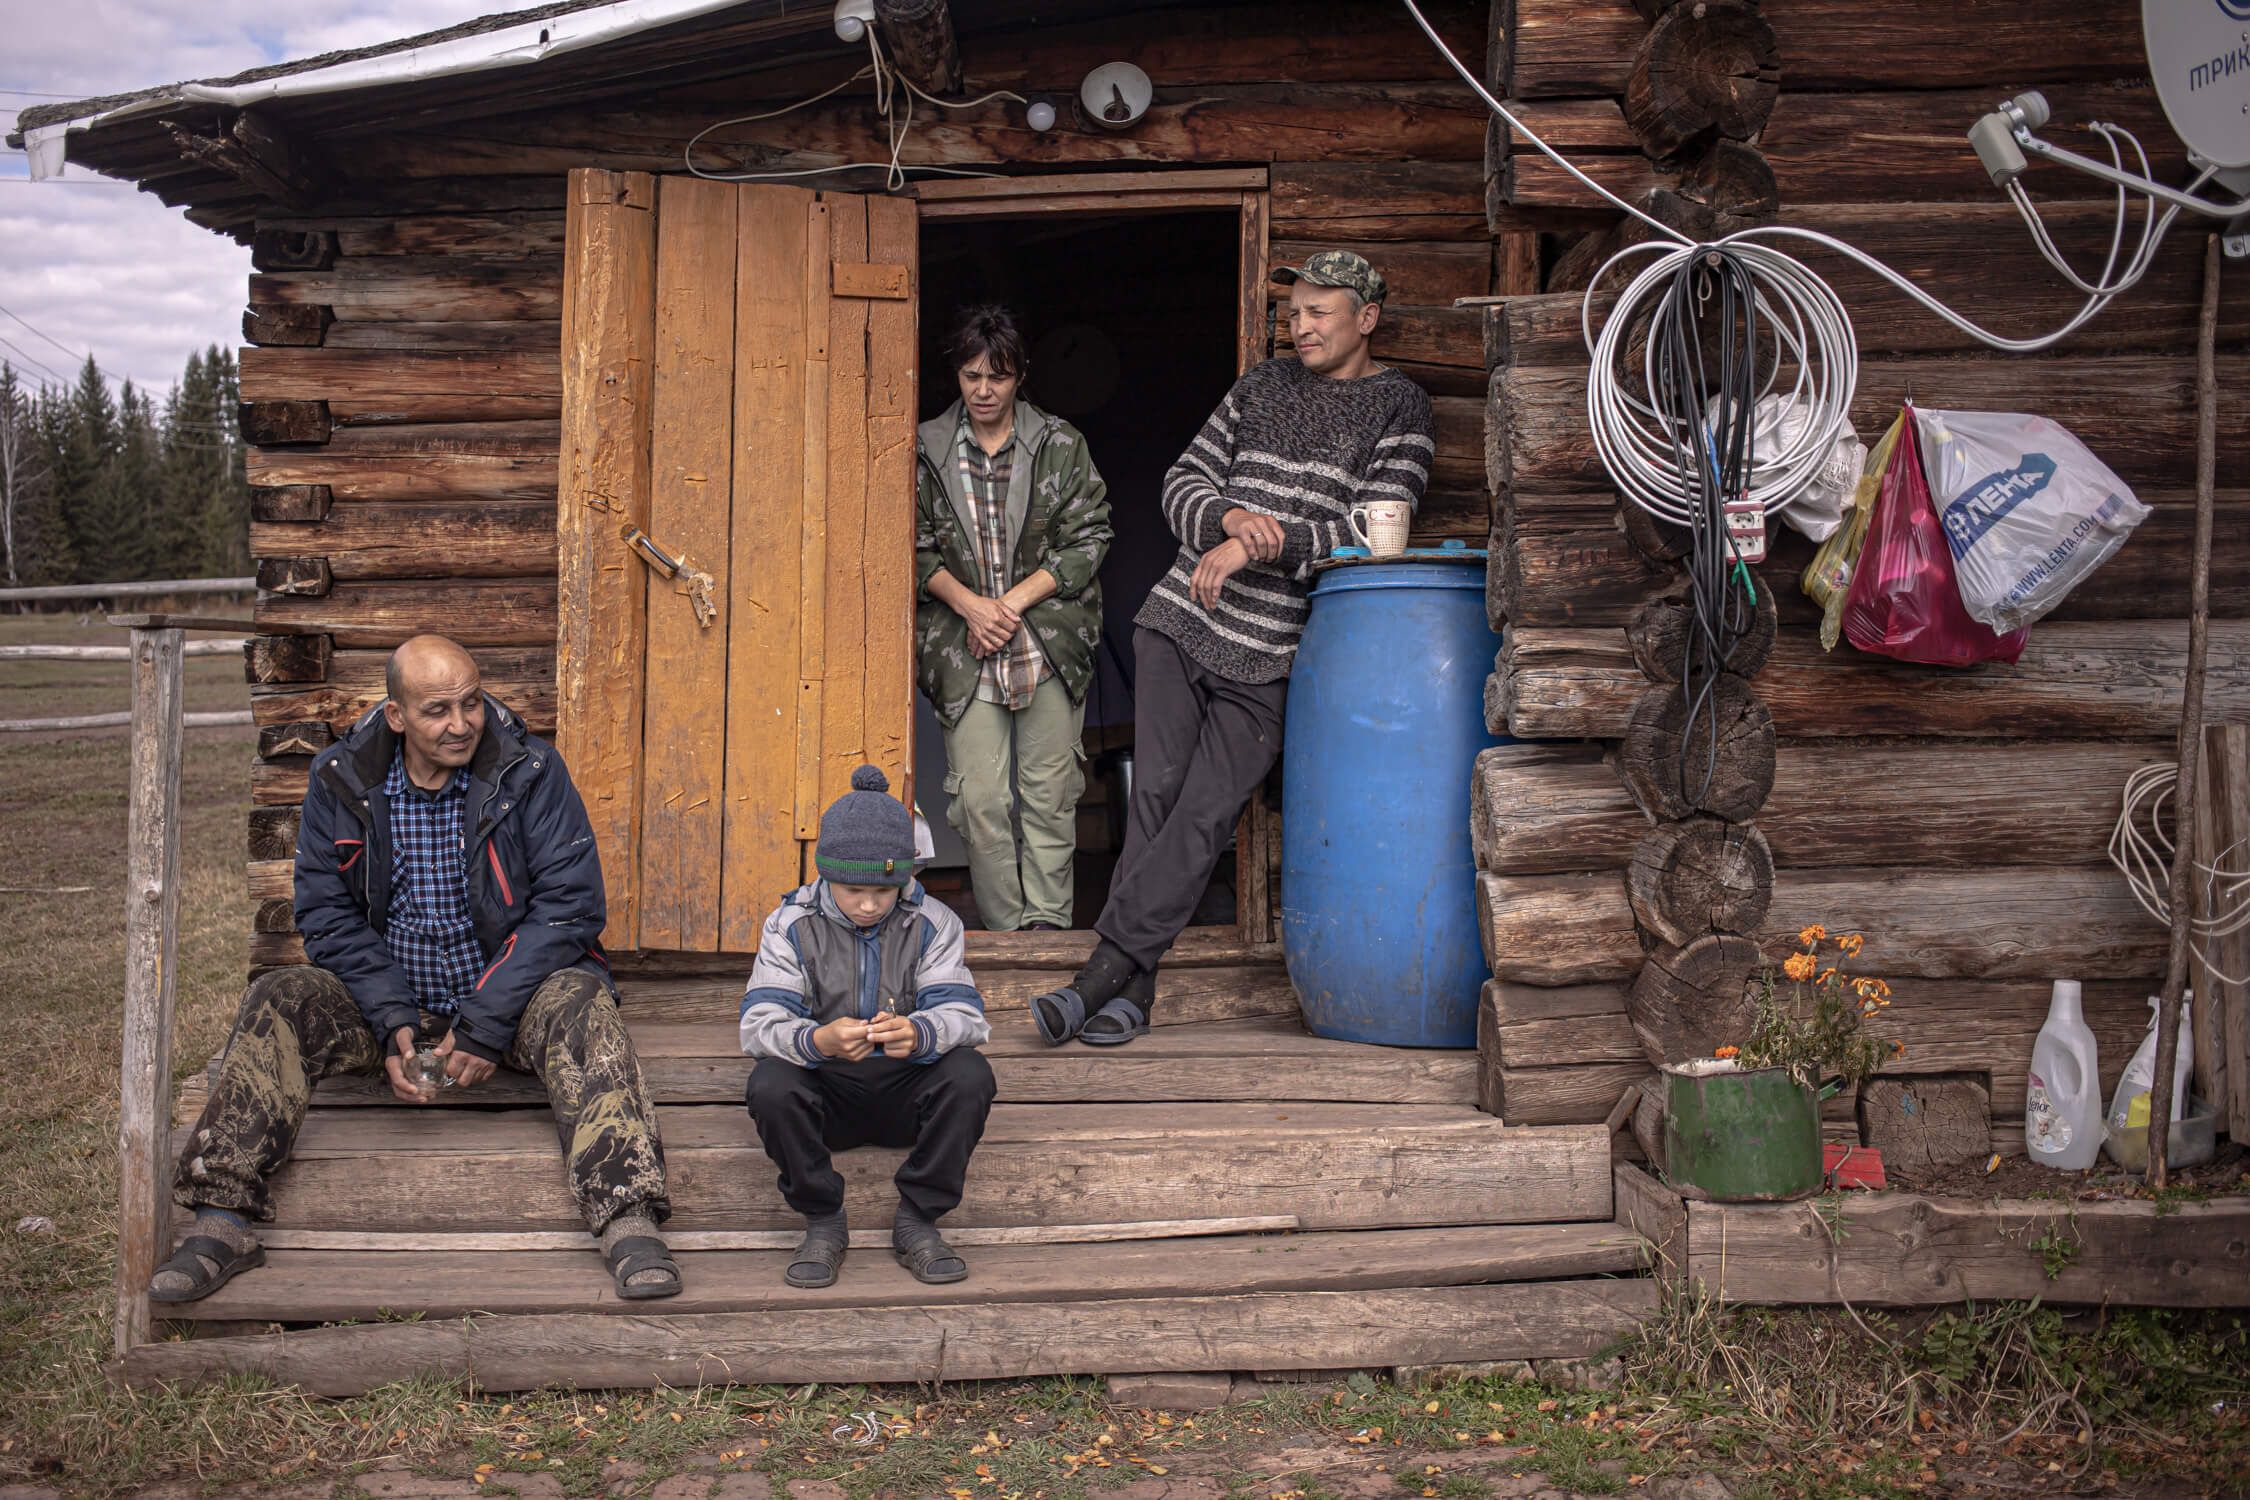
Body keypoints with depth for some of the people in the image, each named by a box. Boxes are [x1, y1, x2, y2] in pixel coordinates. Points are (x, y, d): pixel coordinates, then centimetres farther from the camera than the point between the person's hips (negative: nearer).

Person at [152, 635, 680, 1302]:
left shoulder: (530, 770, -9)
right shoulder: (341, 778, -1)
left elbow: (569, 903, -13)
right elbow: (326, 912, -2)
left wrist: (485, 1025, -21)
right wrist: (392, 1023, -17)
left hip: (506, 996, -2)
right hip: (389, 1002, 3)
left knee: (582, 1002, -32)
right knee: (277, 1000, -21)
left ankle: (628, 1222, -43)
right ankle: (221, 1222, -24)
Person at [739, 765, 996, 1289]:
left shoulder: (933, 923, -4)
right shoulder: (791, 925, -6)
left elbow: (962, 1011, -16)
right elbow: (760, 1022, -18)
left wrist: (919, 1033, -42)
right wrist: (817, 1040, -43)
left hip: (907, 1089, 1)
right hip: (826, 1091, 0)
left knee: (971, 1074, -29)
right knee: (770, 1085, -32)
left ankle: (918, 1221, -13)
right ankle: (823, 1223, -11)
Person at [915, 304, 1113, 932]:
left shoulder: (1060, 444, 5)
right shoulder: (928, 449, 7)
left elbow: (1087, 539, 1)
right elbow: (917, 548, 6)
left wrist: (1015, 600, -8)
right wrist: (970, 605, -9)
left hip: (1050, 641, 0)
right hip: (964, 647, 1)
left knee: (1049, 795, 1)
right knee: (979, 800, -4)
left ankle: (1047, 924, 9)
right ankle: (1005, 932, 6)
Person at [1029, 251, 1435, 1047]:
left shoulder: (1400, 409, 1)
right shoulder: (1262, 385, 13)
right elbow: (1183, 479, 11)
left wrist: (1264, 543, -18)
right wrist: (1230, 517, -11)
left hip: (1270, 654, -3)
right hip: (1180, 619, 4)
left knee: (1205, 815, -9)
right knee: (1155, 792, -2)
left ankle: (1101, 972, -6)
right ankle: (1131, 993, 3)